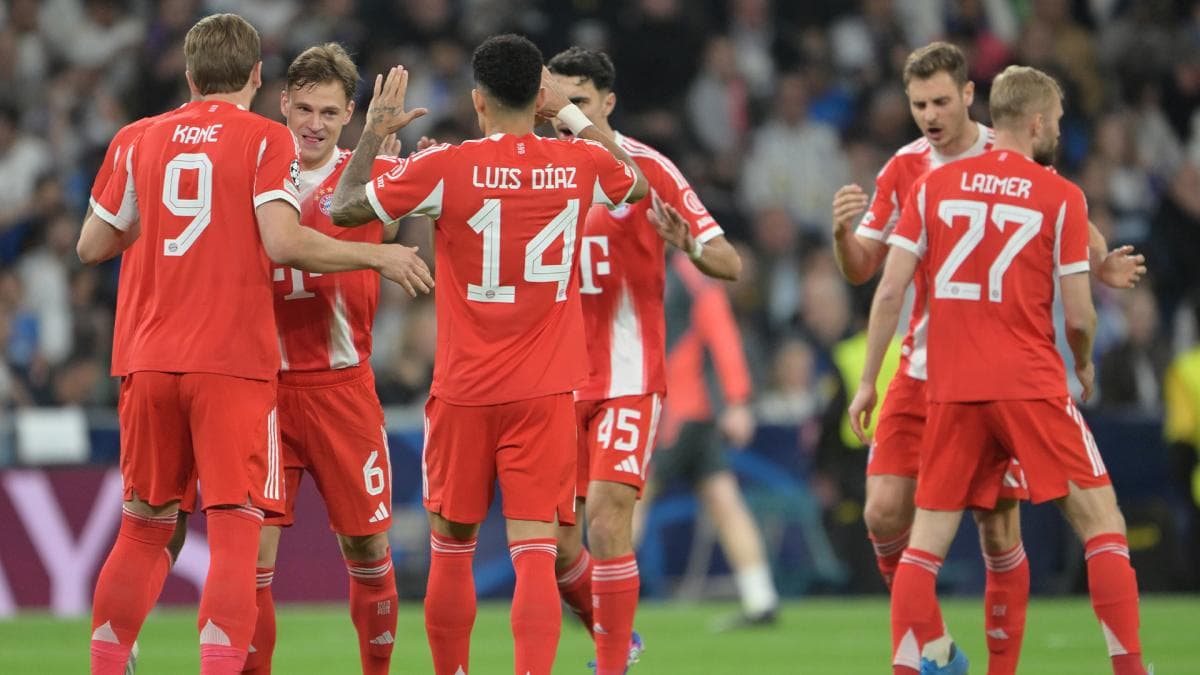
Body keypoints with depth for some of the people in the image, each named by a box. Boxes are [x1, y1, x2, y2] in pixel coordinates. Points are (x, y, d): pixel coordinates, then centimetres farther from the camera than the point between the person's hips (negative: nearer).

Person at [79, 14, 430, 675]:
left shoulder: (147, 141, 11)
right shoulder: (267, 139, -2)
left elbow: (91, 245, 15)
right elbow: (282, 241, -15)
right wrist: (377, 256, -5)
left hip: (148, 362, 5)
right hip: (232, 365, -5)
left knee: (141, 532, 15)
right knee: (235, 534, -7)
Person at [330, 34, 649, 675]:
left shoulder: (444, 167, -8)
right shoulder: (582, 163, 0)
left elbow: (342, 208, 3)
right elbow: (637, 184, 25)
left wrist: (372, 132, 16)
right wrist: (570, 114, 30)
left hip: (463, 393, -1)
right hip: (545, 393, 1)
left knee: (451, 546, 15)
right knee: (535, 553, -6)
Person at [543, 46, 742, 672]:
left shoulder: (645, 167, -8)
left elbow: (728, 263, -8)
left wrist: (690, 245, -31)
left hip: (628, 378, -5)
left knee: (607, 513, -18)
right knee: (554, 538, 5)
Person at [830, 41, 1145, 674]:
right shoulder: (902, 170, 3)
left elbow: (1072, 230, 4)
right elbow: (861, 269, 5)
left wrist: (1102, 263, -18)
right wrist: (843, 231, -17)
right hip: (921, 373, 3)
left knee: (998, 528, -4)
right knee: (885, 511, -7)